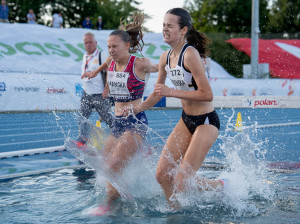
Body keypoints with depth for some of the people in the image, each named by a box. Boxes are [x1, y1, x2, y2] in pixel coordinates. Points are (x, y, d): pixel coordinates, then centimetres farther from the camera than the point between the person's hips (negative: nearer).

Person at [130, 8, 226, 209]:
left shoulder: (190, 54, -21)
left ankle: (220, 186, 21)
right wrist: (136, 109, 11)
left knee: (181, 181, -7)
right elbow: (157, 94, 18)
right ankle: (177, 211, 27)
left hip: (206, 122, -8)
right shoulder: (166, 57, 4)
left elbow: (207, 95, -24)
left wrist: (172, 92, -23)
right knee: (162, 174, 4)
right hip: (186, 120, 8)